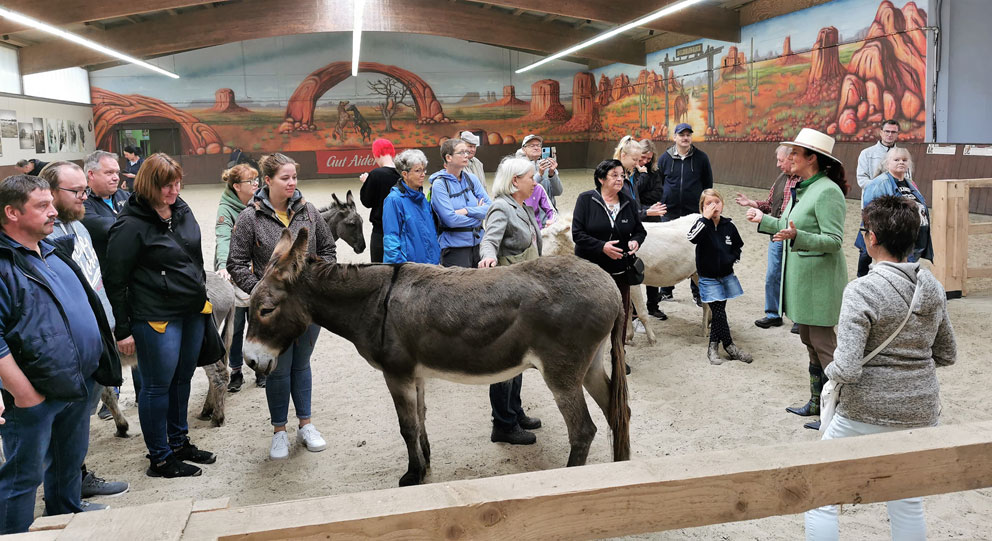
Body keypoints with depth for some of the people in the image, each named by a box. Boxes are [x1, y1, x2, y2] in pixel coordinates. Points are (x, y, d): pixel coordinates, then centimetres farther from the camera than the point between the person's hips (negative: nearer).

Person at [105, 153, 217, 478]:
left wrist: (202, 296, 20)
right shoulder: (131, 225, -15)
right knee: (158, 386, 4)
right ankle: (160, 459, 18)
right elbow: (114, 279, -13)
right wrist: (123, 330, -11)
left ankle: (179, 442, 34)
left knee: (182, 379, 18)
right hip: (156, 317, -7)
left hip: (193, 311, 7)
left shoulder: (182, 210, 7)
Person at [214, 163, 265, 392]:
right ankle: (236, 371, 19)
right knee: (235, 324, 5)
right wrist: (222, 265, -43)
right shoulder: (226, 209, -12)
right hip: (233, 274, -3)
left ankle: (260, 368, 22)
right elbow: (223, 238, -27)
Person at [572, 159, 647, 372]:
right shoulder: (586, 200, -7)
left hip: (620, 269, 4)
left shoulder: (628, 202, 7)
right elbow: (577, 234, -11)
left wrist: (636, 241, -7)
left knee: (621, 313, 10)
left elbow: (640, 229, 16)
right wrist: (602, 246, -22)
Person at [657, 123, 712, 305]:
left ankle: (698, 292, 10)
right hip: (670, 213, 1)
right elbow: (657, 184, 11)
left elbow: (708, 184, 7)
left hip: (694, 213, -1)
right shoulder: (665, 158, 3)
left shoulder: (701, 158, 1)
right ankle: (666, 290, 20)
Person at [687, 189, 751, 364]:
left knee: (718, 312, 10)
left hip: (726, 275, 4)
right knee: (719, 312, -5)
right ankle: (729, 346, 10)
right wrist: (706, 218, -30)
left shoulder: (729, 225, 0)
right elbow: (692, 238, -32)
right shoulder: (702, 223, -9)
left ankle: (713, 347, 22)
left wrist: (731, 259, -5)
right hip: (708, 277, -3)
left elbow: (737, 247, 15)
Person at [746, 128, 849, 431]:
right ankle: (817, 403, 29)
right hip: (801, 277, 10)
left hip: (819, 279, -10)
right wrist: (764, 220, 28)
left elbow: (834, 240, -21)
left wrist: (796, 236, -34)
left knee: (822, 342, -3)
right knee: (809, 340, 17)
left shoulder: (827, 192, -17)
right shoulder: (802, 189, 11)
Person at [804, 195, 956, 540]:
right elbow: (947, 355, 11)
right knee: (907, 501, 24)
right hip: (921, 414, 6)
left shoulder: (862, 291, -20)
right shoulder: (934, 288, 0)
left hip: (866, 414, -6)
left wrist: (831, 370, -3)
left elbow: (847, 370, -24)